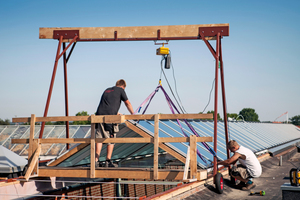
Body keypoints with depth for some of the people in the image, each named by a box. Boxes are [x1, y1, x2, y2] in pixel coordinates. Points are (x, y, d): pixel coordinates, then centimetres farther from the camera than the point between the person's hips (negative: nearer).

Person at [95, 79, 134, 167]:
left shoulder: (107, 90, 29)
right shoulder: (120, 90, 12)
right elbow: (127, 103, 16)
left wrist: (116, 113, 53)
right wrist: (133, 114, 30)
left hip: (99, 114, 5)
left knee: (99, 138, 4)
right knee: (111, 139, 2)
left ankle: (96, 161, 0)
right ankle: (108, 161, 1)